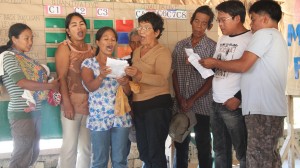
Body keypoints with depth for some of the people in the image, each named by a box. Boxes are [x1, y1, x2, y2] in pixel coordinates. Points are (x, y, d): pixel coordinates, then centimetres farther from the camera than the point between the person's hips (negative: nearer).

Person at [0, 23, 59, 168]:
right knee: (22, 156, -1)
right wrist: (51, 86, -13)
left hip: (35, 111, 8)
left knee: (33, 153, 15)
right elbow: (23, 83, -21)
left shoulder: (25, 58, 14)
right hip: (21, 113, -8)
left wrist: (51, 86, -5)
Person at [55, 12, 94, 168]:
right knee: (69, 145, -3)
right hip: (72, 102, -5)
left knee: (86, 146, 12)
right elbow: (62, 77, -10)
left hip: (90, 102, 5)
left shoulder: (91, 49, 13)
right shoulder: (64, 47, -2)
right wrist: (66, 103, -19)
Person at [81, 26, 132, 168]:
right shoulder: (88, 63, 1)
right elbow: (90, 87, -14)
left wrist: (124, 83, -16)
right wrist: (101, 76, -34)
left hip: (121, 116, 3)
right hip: (99, 117, -3)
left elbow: (128, 92, 6)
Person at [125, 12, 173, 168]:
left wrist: (138, 75, -36)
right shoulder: (136, 51, 13)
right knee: (143, 151, 16)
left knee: (155, 152, -1)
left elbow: (162, 80, -24)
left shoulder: (162, 52, -9)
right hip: (138, 105, 8)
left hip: (157, 104, -7)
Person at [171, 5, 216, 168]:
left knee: (203, 148, 9)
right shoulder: (180, 46, 6)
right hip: (180, 106, 4)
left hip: (202, 106, -3)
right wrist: (180, 98, -5)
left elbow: (212, 78, -8)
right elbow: (175, 73, 7)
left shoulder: (213, 47, -6)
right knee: (180, 146, 13)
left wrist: (193, 100, -12)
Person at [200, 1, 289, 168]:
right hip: (273, 108, 10)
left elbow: (243, 65, -16)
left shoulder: (264, 34, -7)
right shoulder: (279, 38, 23)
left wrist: (215, 63, -4)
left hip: (262, 109, -10)